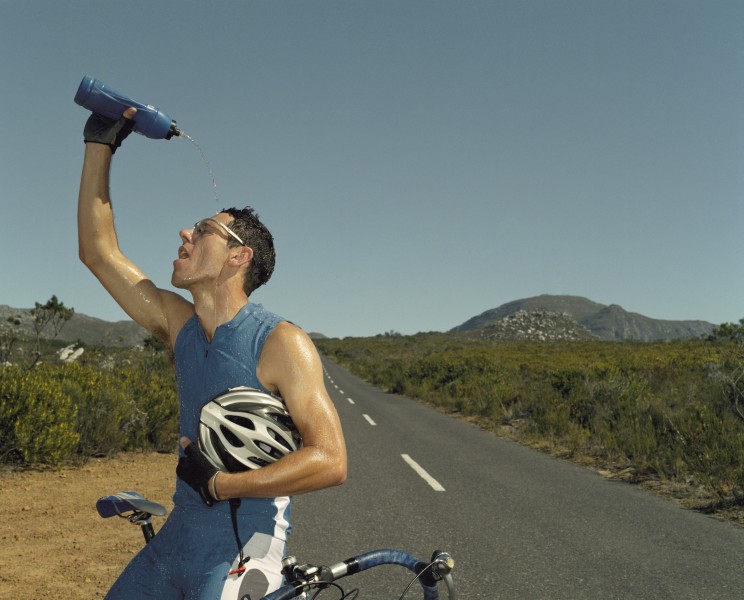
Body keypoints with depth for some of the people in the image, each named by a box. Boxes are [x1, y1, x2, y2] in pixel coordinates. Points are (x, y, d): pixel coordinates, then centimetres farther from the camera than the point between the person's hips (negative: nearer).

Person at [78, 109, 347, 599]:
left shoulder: (281, 343, -16)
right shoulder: (180, 325, 4)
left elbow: (331, 461, -22)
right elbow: (99, 251, 8)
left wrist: (218, 484, -21)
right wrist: (100, 144, 8)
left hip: (242, 551, -6)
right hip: (177, 538, 7)